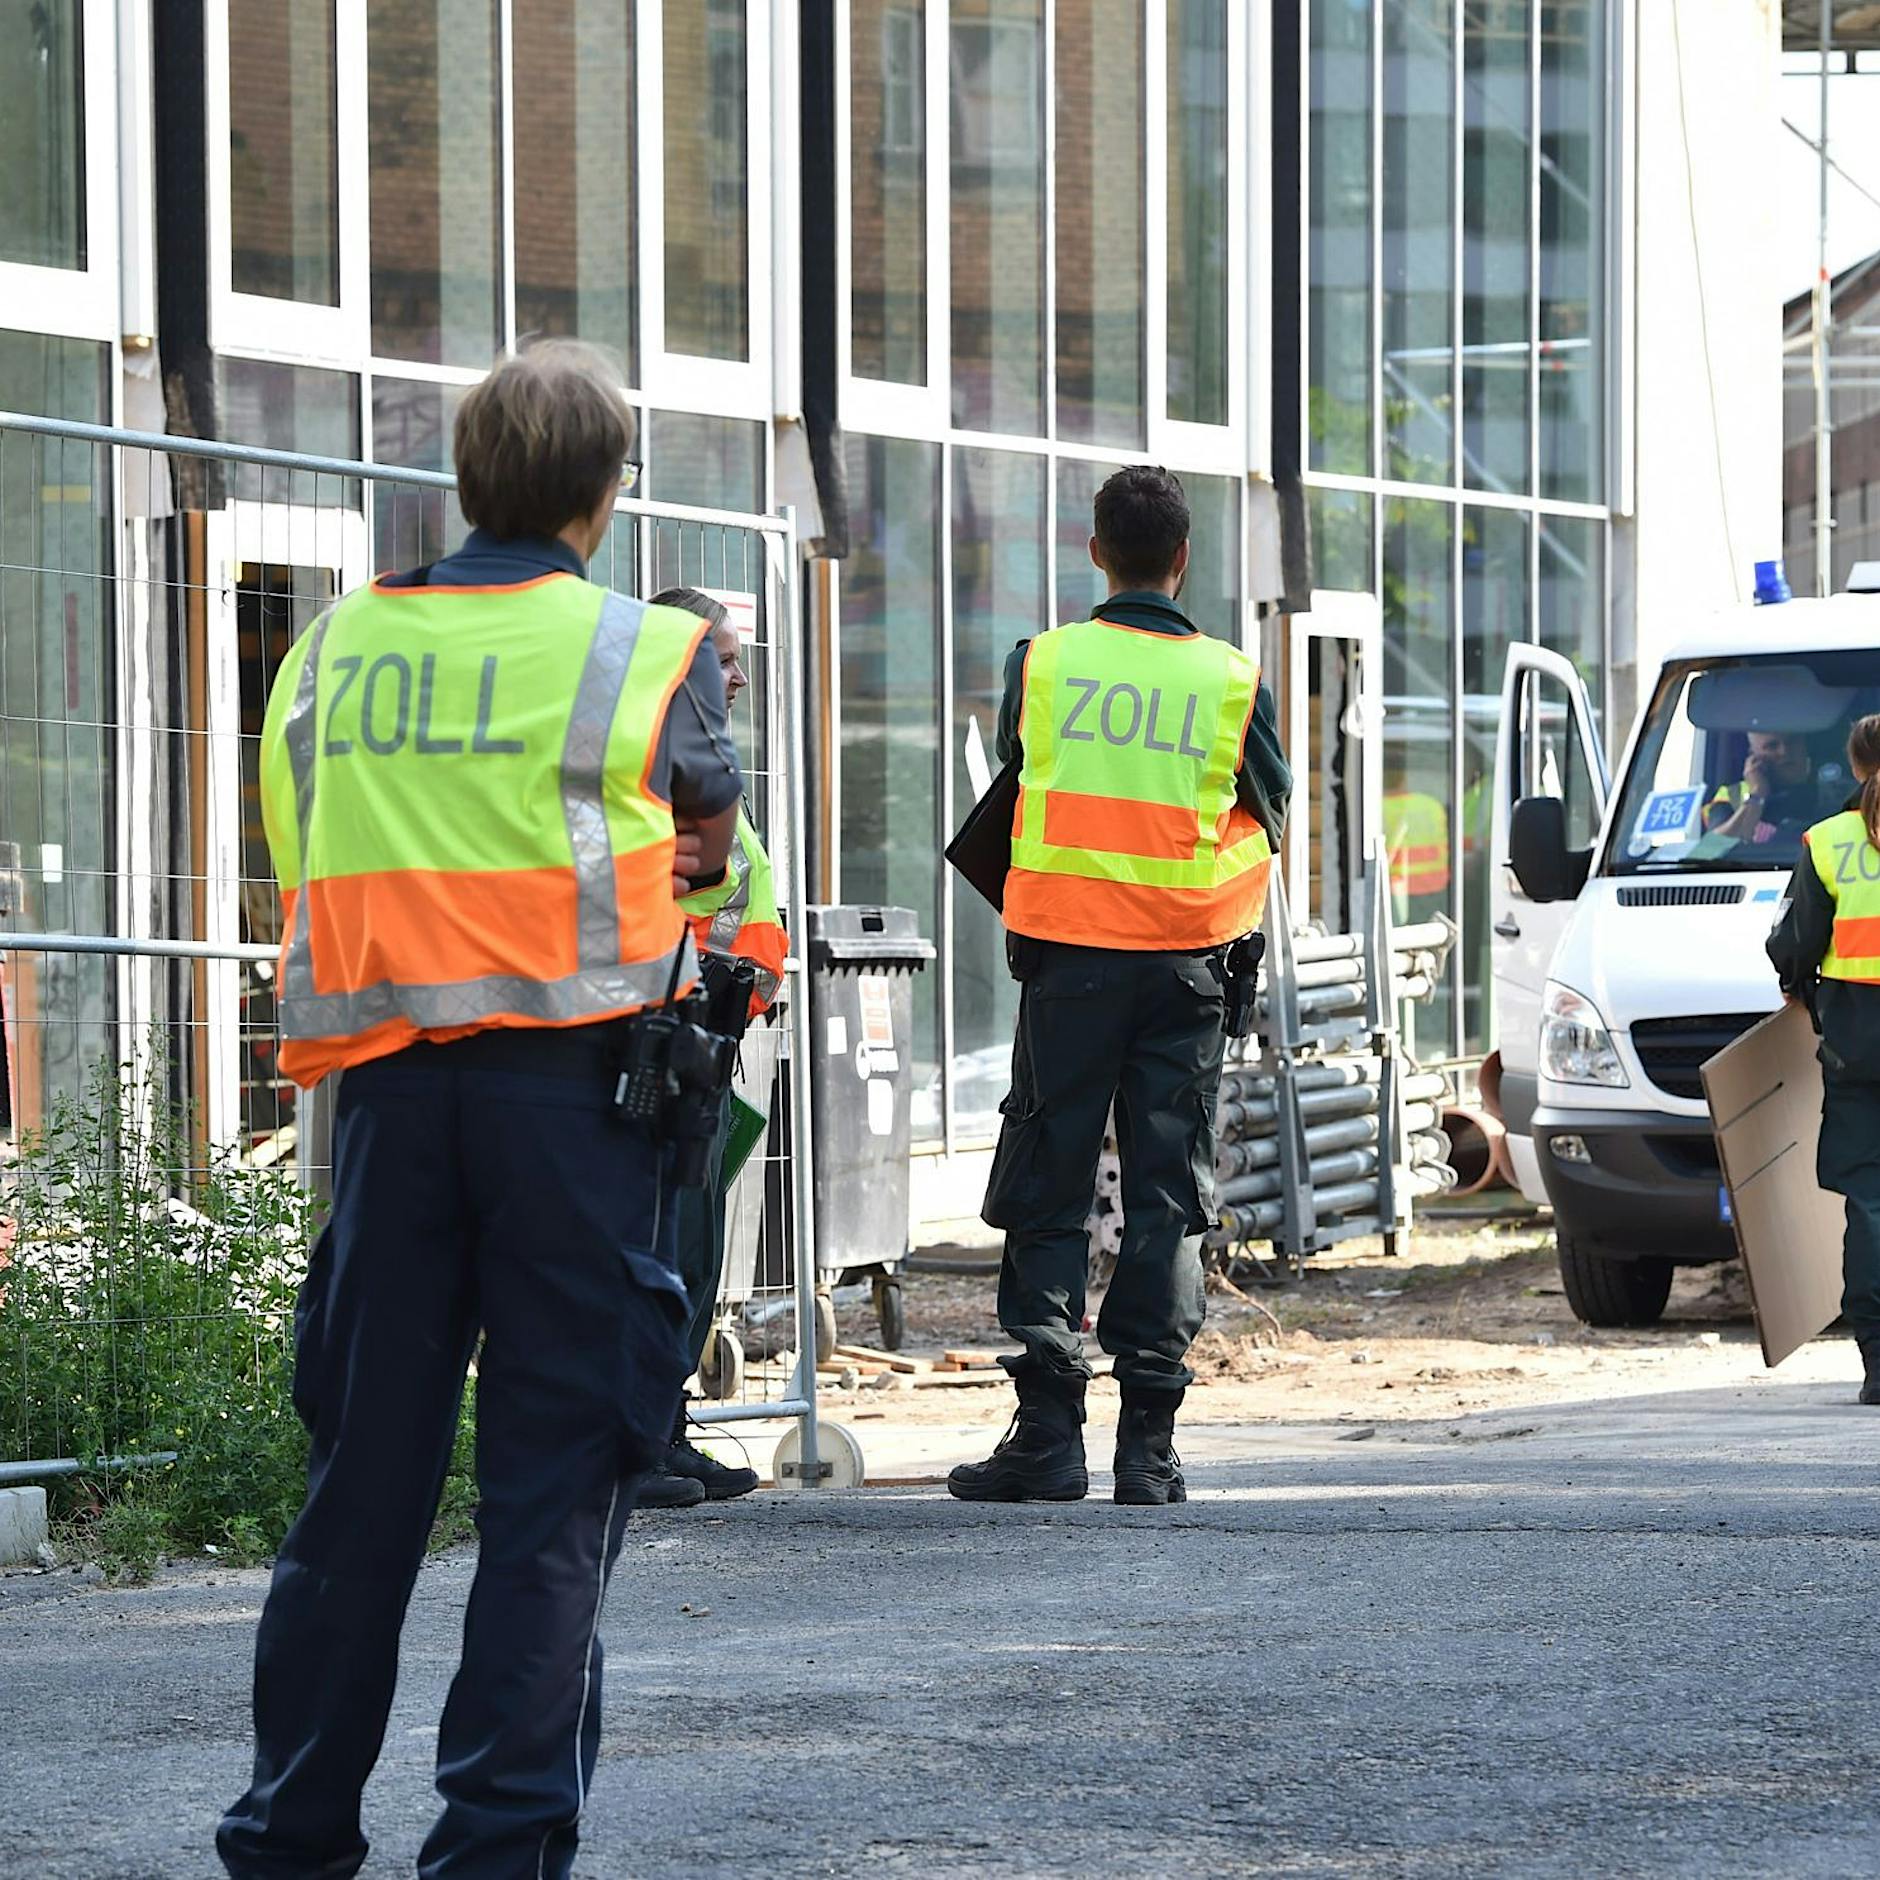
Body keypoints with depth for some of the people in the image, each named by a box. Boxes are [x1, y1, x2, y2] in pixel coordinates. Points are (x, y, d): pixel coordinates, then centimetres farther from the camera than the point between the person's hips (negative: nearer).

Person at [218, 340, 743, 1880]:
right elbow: (707, 846, 11)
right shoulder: (646, 655, -3)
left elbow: (302, 852, 12)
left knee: (364, 1460, 10)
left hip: (384, 1087, 4)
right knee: (557, 1473, 0)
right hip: (574, 1075, -4)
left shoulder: (331, 649, 8)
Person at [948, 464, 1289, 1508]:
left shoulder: (1039, 665, -2)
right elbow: (1271, 815, 11)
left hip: (1067, 957, 0)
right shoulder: (1232, 682, -1)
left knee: (1046, 1195, 5)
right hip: (1185, 959, 0)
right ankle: (1148, 1439, 0)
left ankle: (1048, 1430, -2)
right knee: (1167, 1197, 4)